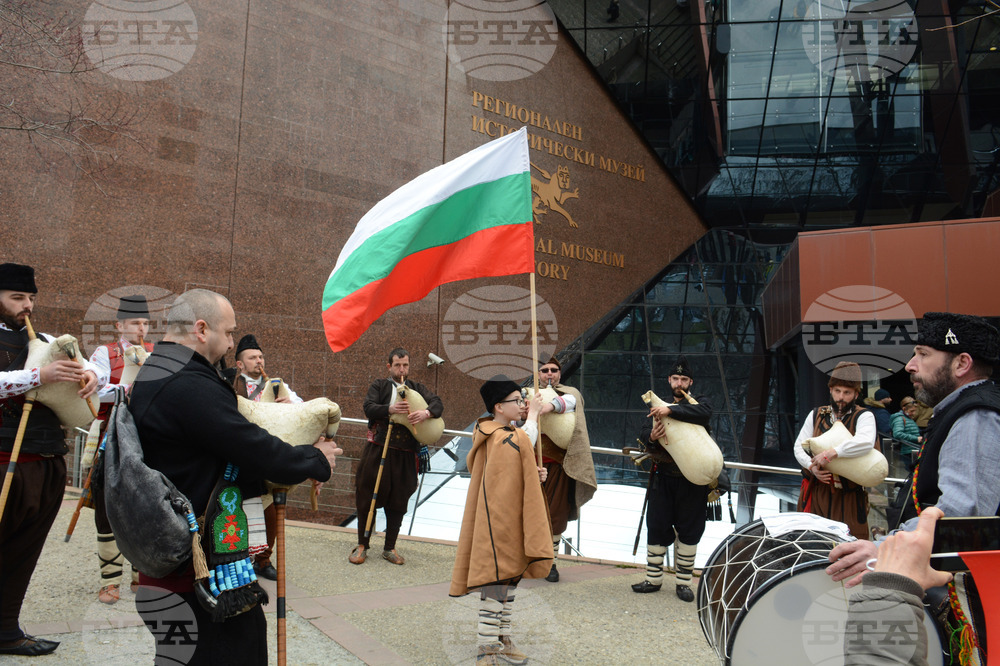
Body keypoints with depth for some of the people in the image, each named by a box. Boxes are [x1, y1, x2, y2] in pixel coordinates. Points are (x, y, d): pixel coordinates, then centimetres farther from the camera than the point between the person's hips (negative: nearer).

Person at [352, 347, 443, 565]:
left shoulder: (417, 388, 14)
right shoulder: (379, 385, 8)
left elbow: (437, 404, -1)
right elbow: (369, 408, -8)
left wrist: (426, 413, -23)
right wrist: (390, 409, -26)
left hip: (405, 455, 2)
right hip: (377, 450, -2)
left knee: (398, 502, 8)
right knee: (367, 498, 4)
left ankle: (390, 547, 21)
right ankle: (362, 546, 18)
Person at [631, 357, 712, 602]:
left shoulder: (698, 403, 3)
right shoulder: (659, 406, 12)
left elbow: (705, 413, -22)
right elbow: (644, 434, 4)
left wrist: (671, 410, -31)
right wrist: (651, 437, -20)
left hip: (691, 480, -2)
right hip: (663, 478, 2)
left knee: (689, 530, 5)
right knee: (657, 526, 5)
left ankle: (683, 582, 17)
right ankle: (654, 579, 17)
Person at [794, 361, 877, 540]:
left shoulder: (864, 416, -2)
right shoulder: (816, 415, 11)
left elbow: (865, 442, -24)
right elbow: (799, 446, 9)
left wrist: (830, 453, -29)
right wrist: (812, 467, -10)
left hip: (848, 495, -3)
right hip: (816, 490, 3)